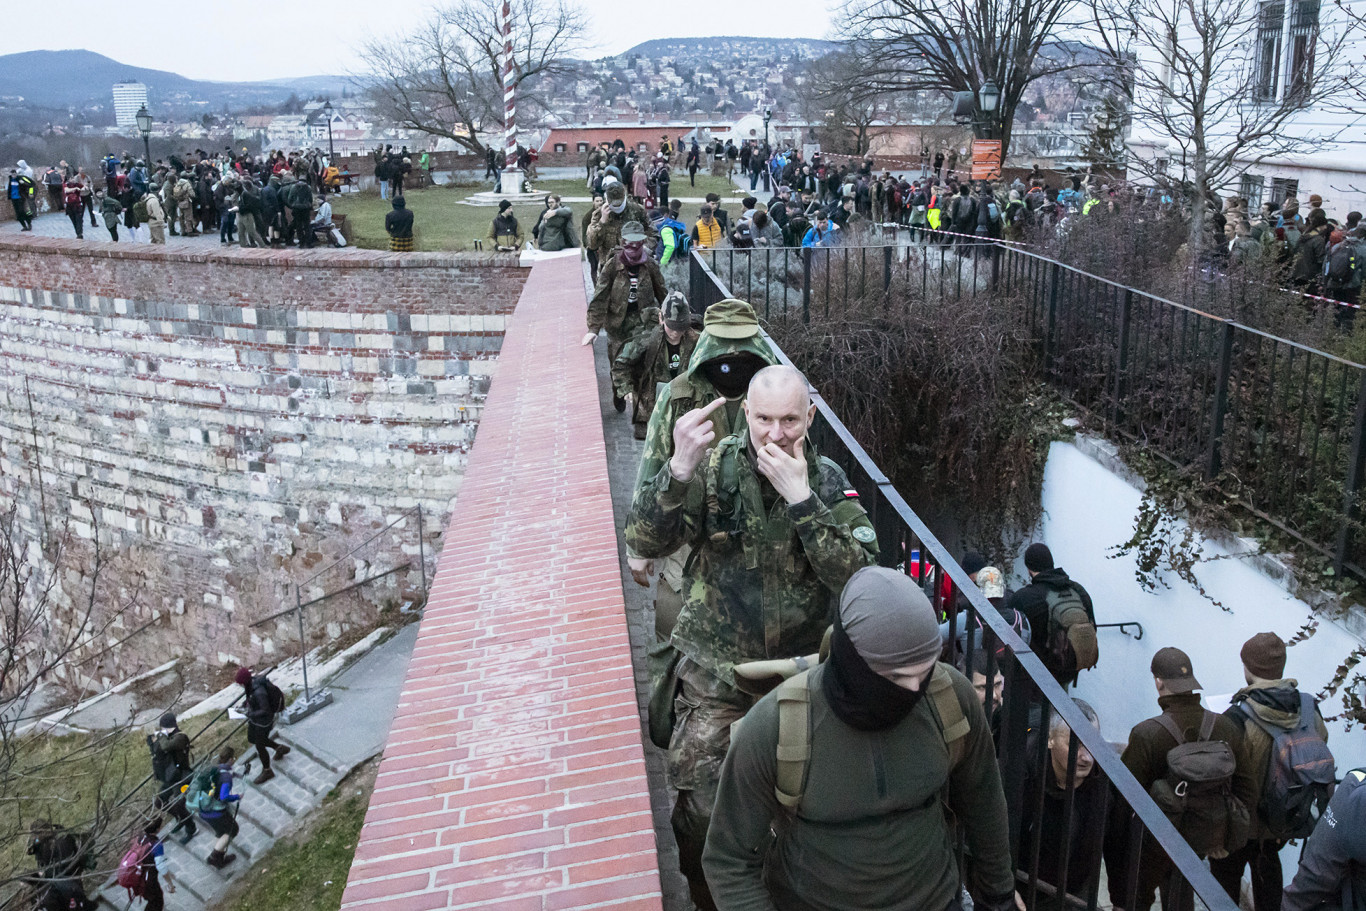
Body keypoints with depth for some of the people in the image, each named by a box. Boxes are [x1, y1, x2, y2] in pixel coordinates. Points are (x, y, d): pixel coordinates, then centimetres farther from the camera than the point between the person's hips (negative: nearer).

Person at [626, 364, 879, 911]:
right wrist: (680, 468, -37)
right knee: (702, 814, 2)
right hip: (714, 679, -1)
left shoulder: (828, 482, -7)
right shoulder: (715, 468, -11)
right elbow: (645, 542, -20)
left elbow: (858, 574, -19)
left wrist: (800, 496, -27)